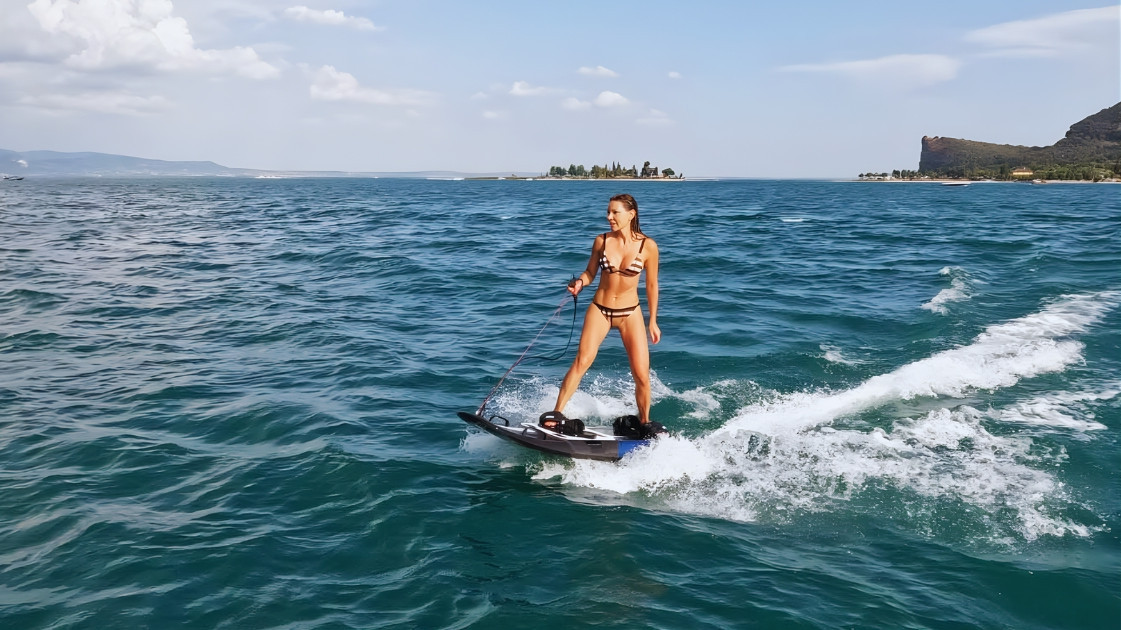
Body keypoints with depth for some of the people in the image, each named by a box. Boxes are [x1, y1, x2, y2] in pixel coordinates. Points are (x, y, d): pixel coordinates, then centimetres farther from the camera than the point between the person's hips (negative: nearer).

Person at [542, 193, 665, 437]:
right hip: (599, 309, 1)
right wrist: (579, 282, -15)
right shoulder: (601, 241, -3)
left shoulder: (648, 246, -8)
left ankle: (644, 422, 17)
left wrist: (653, 321, 5)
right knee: (582, 360, -13)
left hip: (630, 314, -1)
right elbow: (590, 271, 9)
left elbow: (652, 285, 1)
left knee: (642, 373, -4)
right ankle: (556, 413, -8)